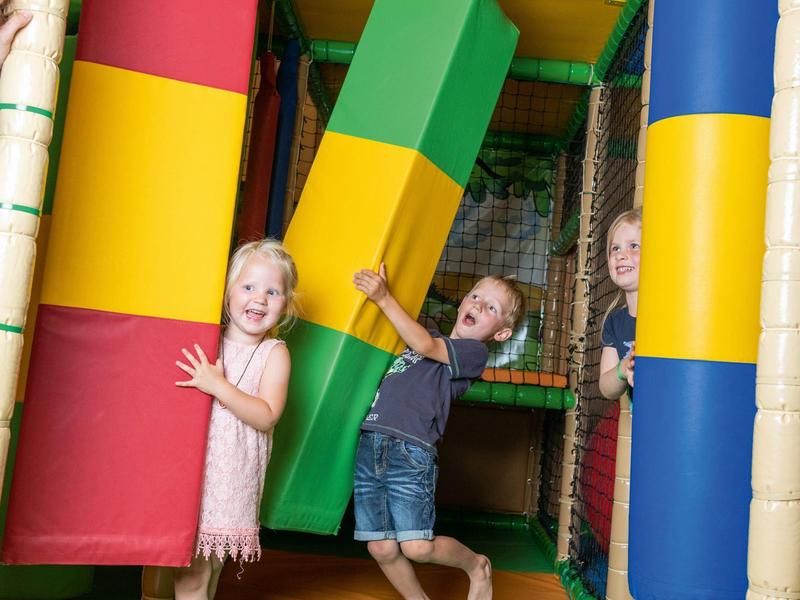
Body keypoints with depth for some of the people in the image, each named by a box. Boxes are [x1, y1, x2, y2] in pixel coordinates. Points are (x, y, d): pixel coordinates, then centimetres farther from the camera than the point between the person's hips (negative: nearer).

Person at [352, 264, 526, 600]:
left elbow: (424, 345, -11)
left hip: (411, 451, -6)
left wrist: (384, 298, -13)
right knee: (382, 549, 6)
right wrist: (380, 287, 14)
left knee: (417, 547, -9)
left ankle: (477, 566, 22)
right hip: (369, 445, 6)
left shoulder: (474, 352, 3)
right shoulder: (428, 336, 23)